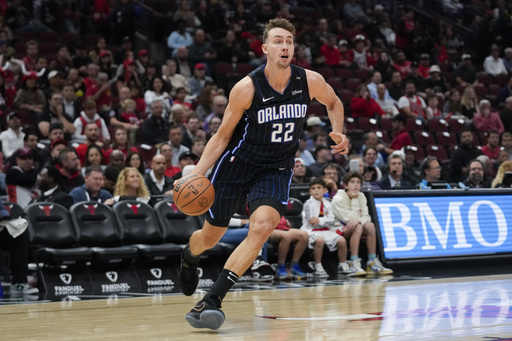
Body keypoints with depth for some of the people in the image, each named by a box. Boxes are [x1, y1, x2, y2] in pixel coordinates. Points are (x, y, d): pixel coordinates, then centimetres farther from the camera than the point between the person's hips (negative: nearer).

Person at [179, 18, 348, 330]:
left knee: (262, 227, -25)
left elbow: (333, 102, 13)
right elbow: (223, 135, -9)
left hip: (276, 170, 1)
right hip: (237, 164, -1)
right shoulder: (247, 88, -19)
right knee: (211, 236, 11)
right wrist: (197, 173, -19)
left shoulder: (310, 81, -12)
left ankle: (213, 299, -23)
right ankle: (189, 258, 51)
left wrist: (339, 133, -6)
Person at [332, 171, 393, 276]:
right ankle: (354, 264, -42)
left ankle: (372, 262, -20)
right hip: (340, 230, -6)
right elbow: (350, 219, -20)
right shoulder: (338, 199, -14)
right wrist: (354, 200, -15)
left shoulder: (361, 197, 7)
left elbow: (366, 217, -3)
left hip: (354, 229, 6)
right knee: (358, 227, -34)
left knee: (370, 225, -22)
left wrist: (358, 220, -27)